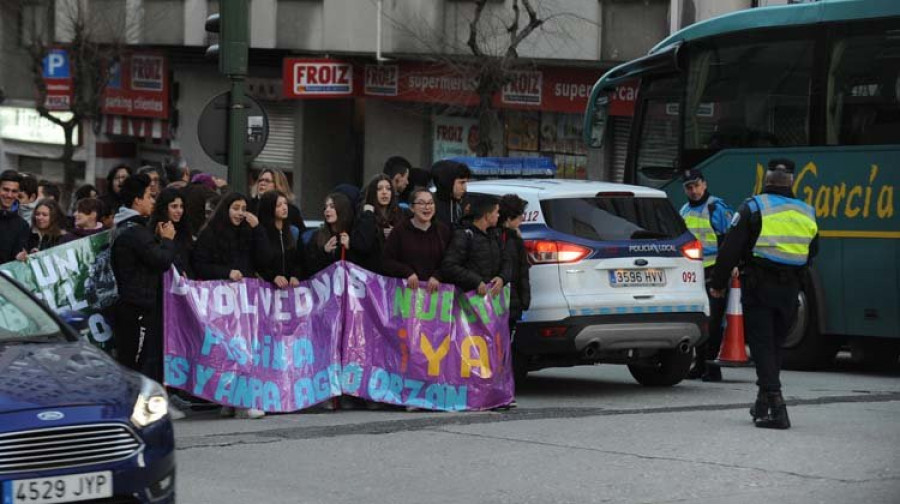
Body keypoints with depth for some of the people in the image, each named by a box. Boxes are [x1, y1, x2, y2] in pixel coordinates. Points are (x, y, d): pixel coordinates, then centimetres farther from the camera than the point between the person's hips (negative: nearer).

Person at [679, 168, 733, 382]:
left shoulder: (717, 208, -6)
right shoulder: (684, 211, 16)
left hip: (713, 273, -7)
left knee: (713, 322, -7)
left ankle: (713, 367, -5)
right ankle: (700, 365, 16)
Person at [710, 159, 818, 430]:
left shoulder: (753, 208, -6)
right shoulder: (806, 213, 10)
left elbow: (730, 249, -8)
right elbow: (811, 253, 19)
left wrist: (718, 283, 0)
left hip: (758, 286, -5)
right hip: (789, 290, 5)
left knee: (762, 345, -5)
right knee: (775, 345, 16)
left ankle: (775, 404, -17)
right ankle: (763, 405, 24)